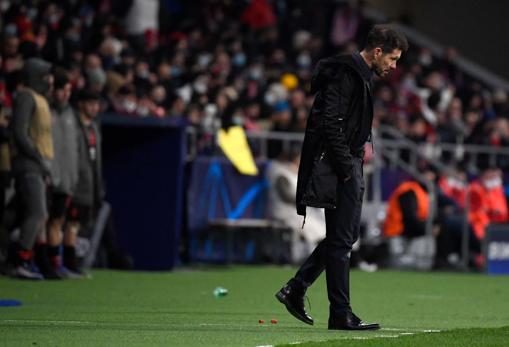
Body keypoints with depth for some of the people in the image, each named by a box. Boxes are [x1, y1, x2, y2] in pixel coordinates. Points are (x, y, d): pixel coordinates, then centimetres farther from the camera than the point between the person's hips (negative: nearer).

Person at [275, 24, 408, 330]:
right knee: (341, 239, -6)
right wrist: (347, 168, -20)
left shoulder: (360, 75, 18)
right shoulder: (345, 75, -15)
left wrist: (355, 164, 11)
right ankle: (340, 314, -2)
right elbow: (330, 124, -22)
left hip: (349, 167, 10)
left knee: (348, 234, 14)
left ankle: (296, 289, 18)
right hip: (339, 169, -10)